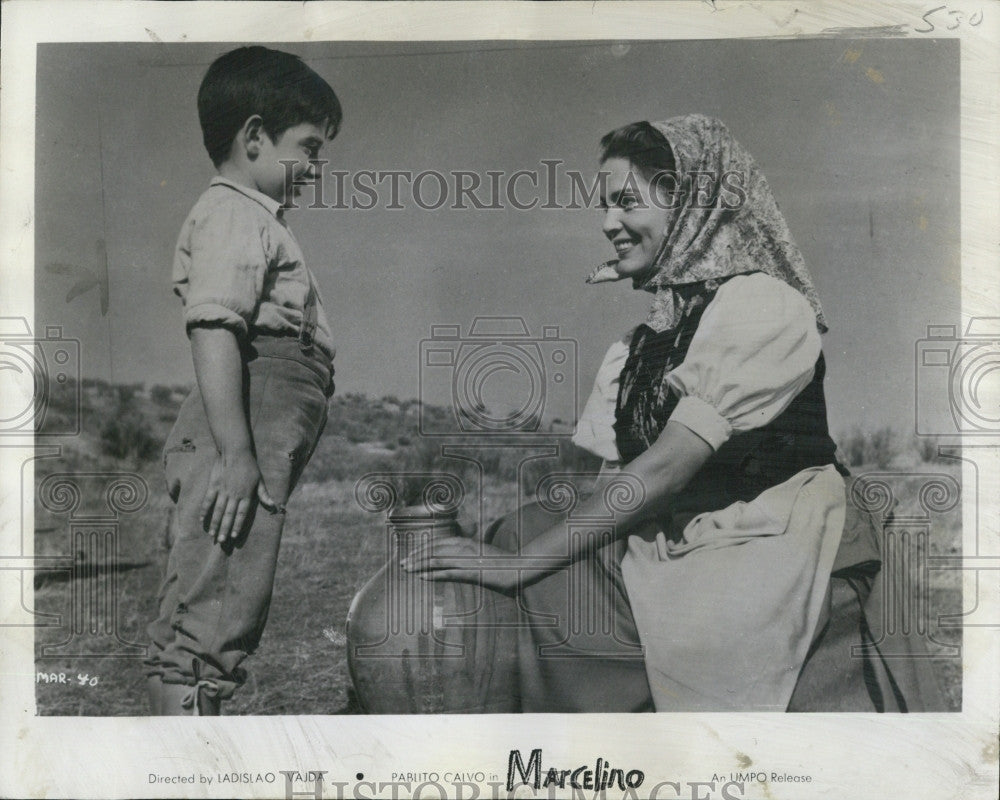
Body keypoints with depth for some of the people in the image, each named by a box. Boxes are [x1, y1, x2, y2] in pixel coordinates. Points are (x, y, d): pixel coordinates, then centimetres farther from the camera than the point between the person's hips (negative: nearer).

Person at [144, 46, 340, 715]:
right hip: (237, 457, -11)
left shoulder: (258, 220, 26)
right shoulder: (232, 214, -6)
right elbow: (212, 331, -19)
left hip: (259, 456, 11)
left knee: (228, 622, 14)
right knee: (208, 624, -8)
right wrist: (237, 454, -25)